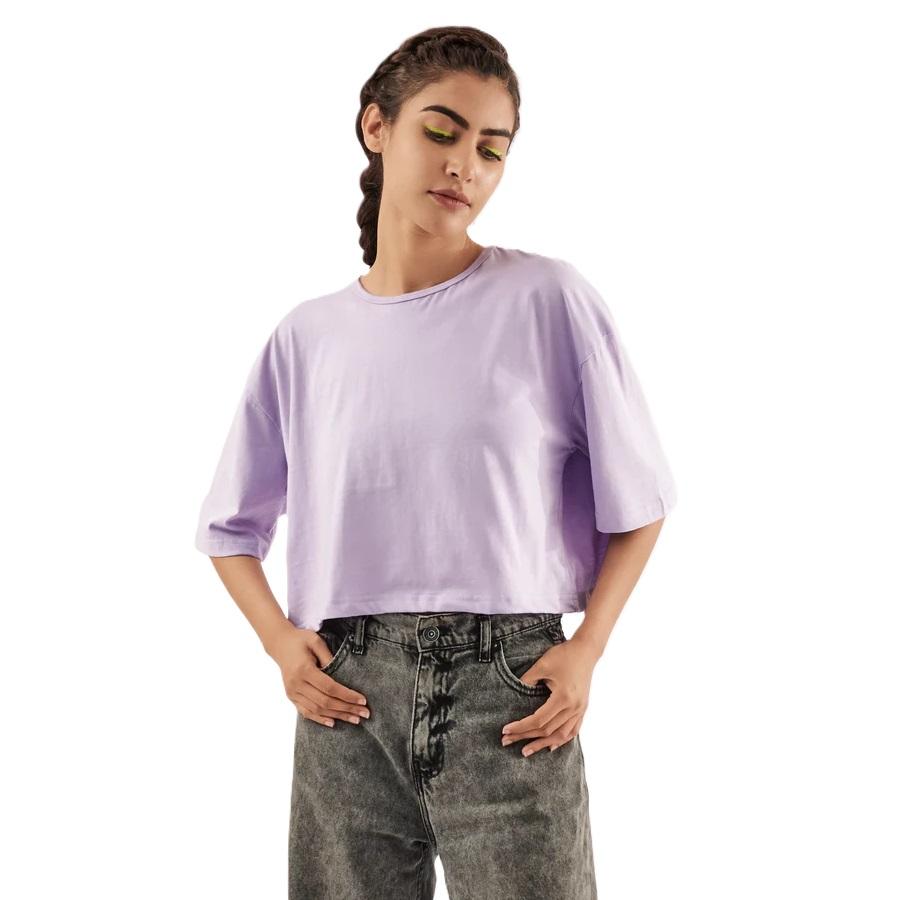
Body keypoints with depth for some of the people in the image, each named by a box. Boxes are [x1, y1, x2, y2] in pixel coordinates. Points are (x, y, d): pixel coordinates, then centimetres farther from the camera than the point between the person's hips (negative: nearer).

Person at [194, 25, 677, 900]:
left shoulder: (550, 301, -1)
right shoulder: (307, 337, 7)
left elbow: (635, 502, 4)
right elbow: (232, 525, 16)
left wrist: (586, 647, -7)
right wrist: (279, 639, 0)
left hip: (512, 687, -2)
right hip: (345, 692, 2)